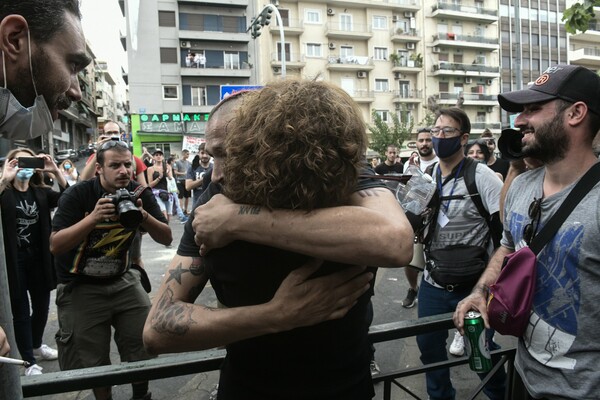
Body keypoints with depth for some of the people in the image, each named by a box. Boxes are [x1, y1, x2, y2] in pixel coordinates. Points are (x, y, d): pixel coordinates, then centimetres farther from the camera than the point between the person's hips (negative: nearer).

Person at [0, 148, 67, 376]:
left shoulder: (41, 192, 3)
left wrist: (56, 172, -24)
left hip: (39, 259, 4)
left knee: (42, 306, 17)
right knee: (21, 311, 7)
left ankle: (36, 346, 41)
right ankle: (29, 361, 20)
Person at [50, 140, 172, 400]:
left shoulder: (140, 194, -7)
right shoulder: (77, 195, -15)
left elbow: (167, 238, -9)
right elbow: (55, 246, -21)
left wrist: (143, 215, -27)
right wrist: (93, 217, -34)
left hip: (122, 280, 3)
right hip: (80, 287, -2)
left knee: (146, 344, 3)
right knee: (92, 362, 6)